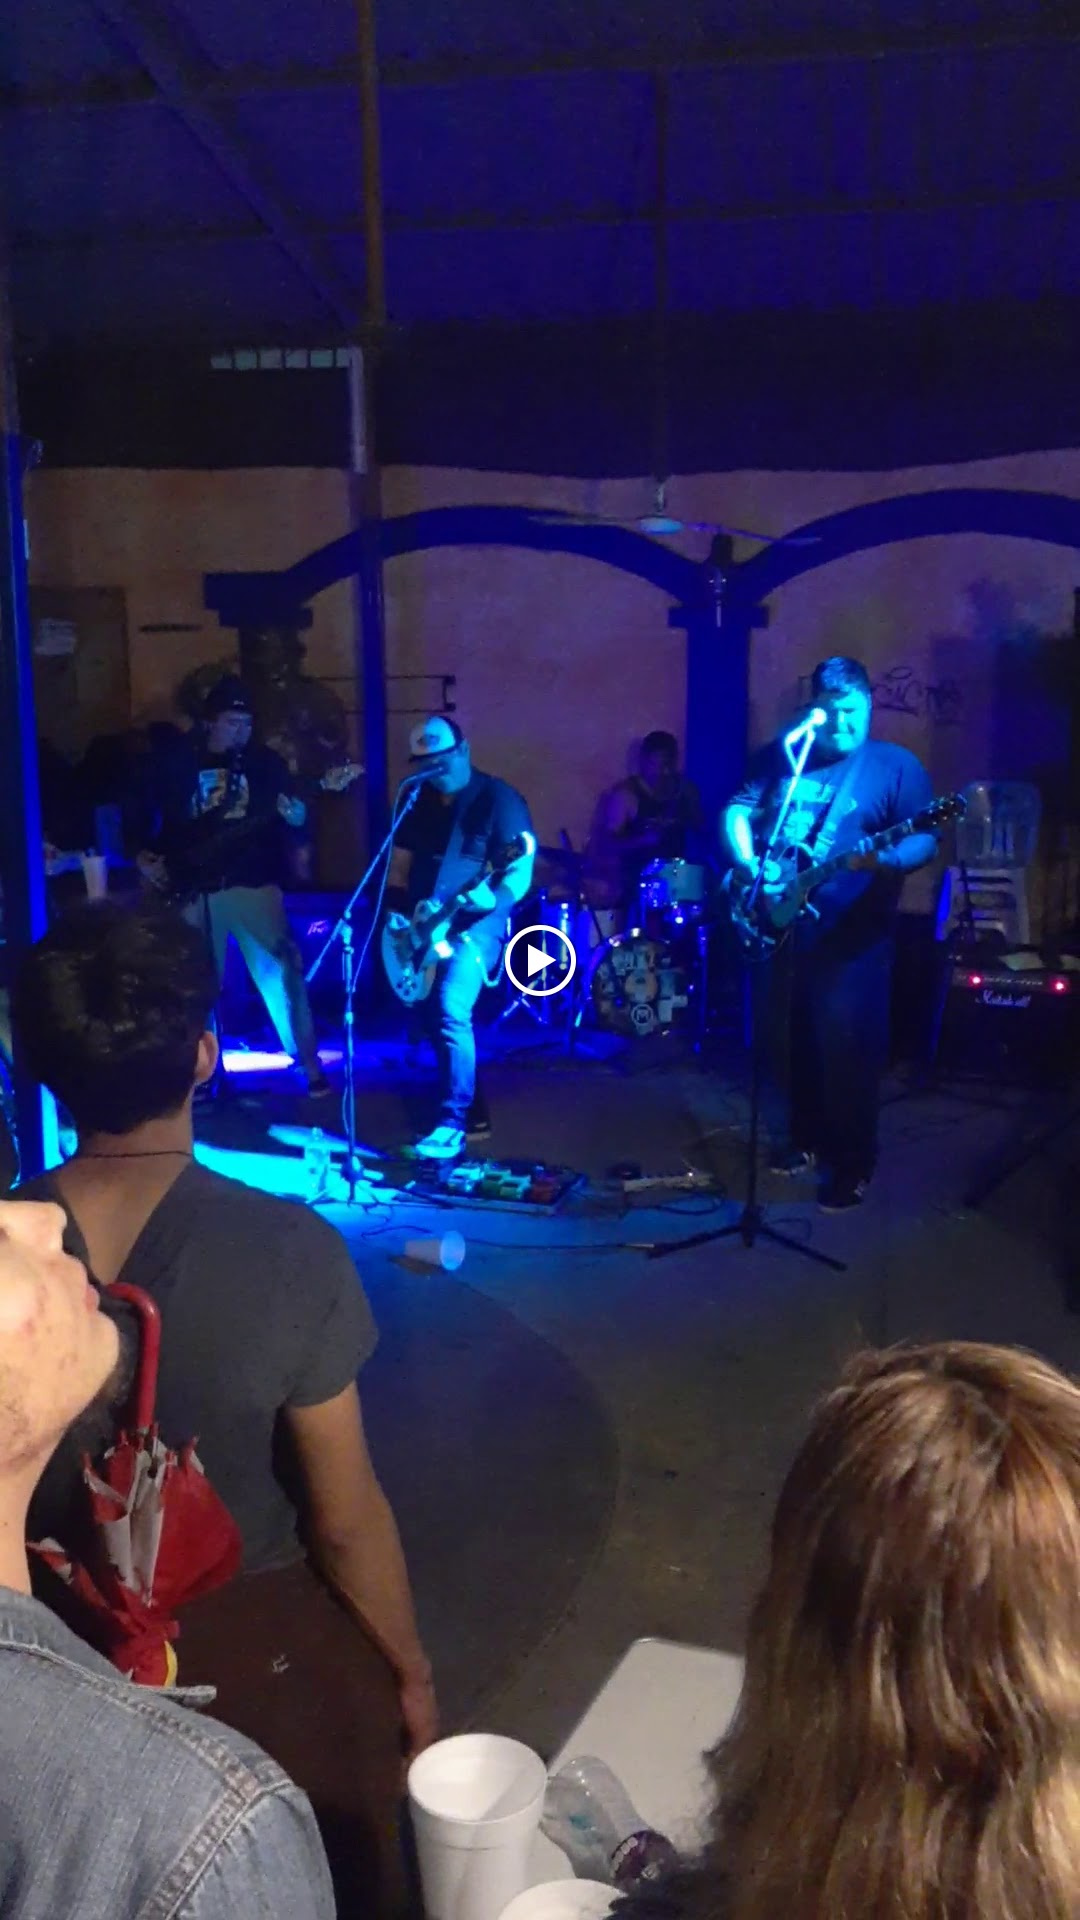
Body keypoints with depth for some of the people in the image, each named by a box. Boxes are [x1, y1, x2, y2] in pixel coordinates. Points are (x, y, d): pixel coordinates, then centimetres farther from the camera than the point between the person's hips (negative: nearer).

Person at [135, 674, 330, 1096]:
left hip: (253, 883, -1)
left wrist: (296, 816, -20)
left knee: (282, 970, -6)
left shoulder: (265, 760, 6)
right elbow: (144, 816, 13)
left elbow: (295, 813, 2)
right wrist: (144, 858, 0)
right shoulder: (176, 763, 7)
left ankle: (310, 1067, 2)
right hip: (193, 889, 1)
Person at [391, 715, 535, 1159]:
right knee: (432, 1015, 11)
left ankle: (453, 1124, -17)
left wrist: (494, 900, -32)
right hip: (422, 927, 7)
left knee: (451, 1012, -23)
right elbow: (401, 865, 14)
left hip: (476, 923, -7)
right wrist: (407, 907, -5)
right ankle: (472, 1110, 26)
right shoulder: (418, 802, 10)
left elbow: (521, 870, -12)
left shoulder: (499, 798, -7)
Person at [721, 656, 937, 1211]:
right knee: (784, 1041, 13)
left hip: (852, 936, -4)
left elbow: (925, 840, -8)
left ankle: (851, 1164, 11)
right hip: (778, 924, 4)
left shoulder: (895, 765, -2)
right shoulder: (779, 755, 10)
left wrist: (888, 860, -30)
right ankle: (798, 1139, 31)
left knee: (846, 1048, -3)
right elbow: (738, 812, 10)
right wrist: (750, 865, -8)